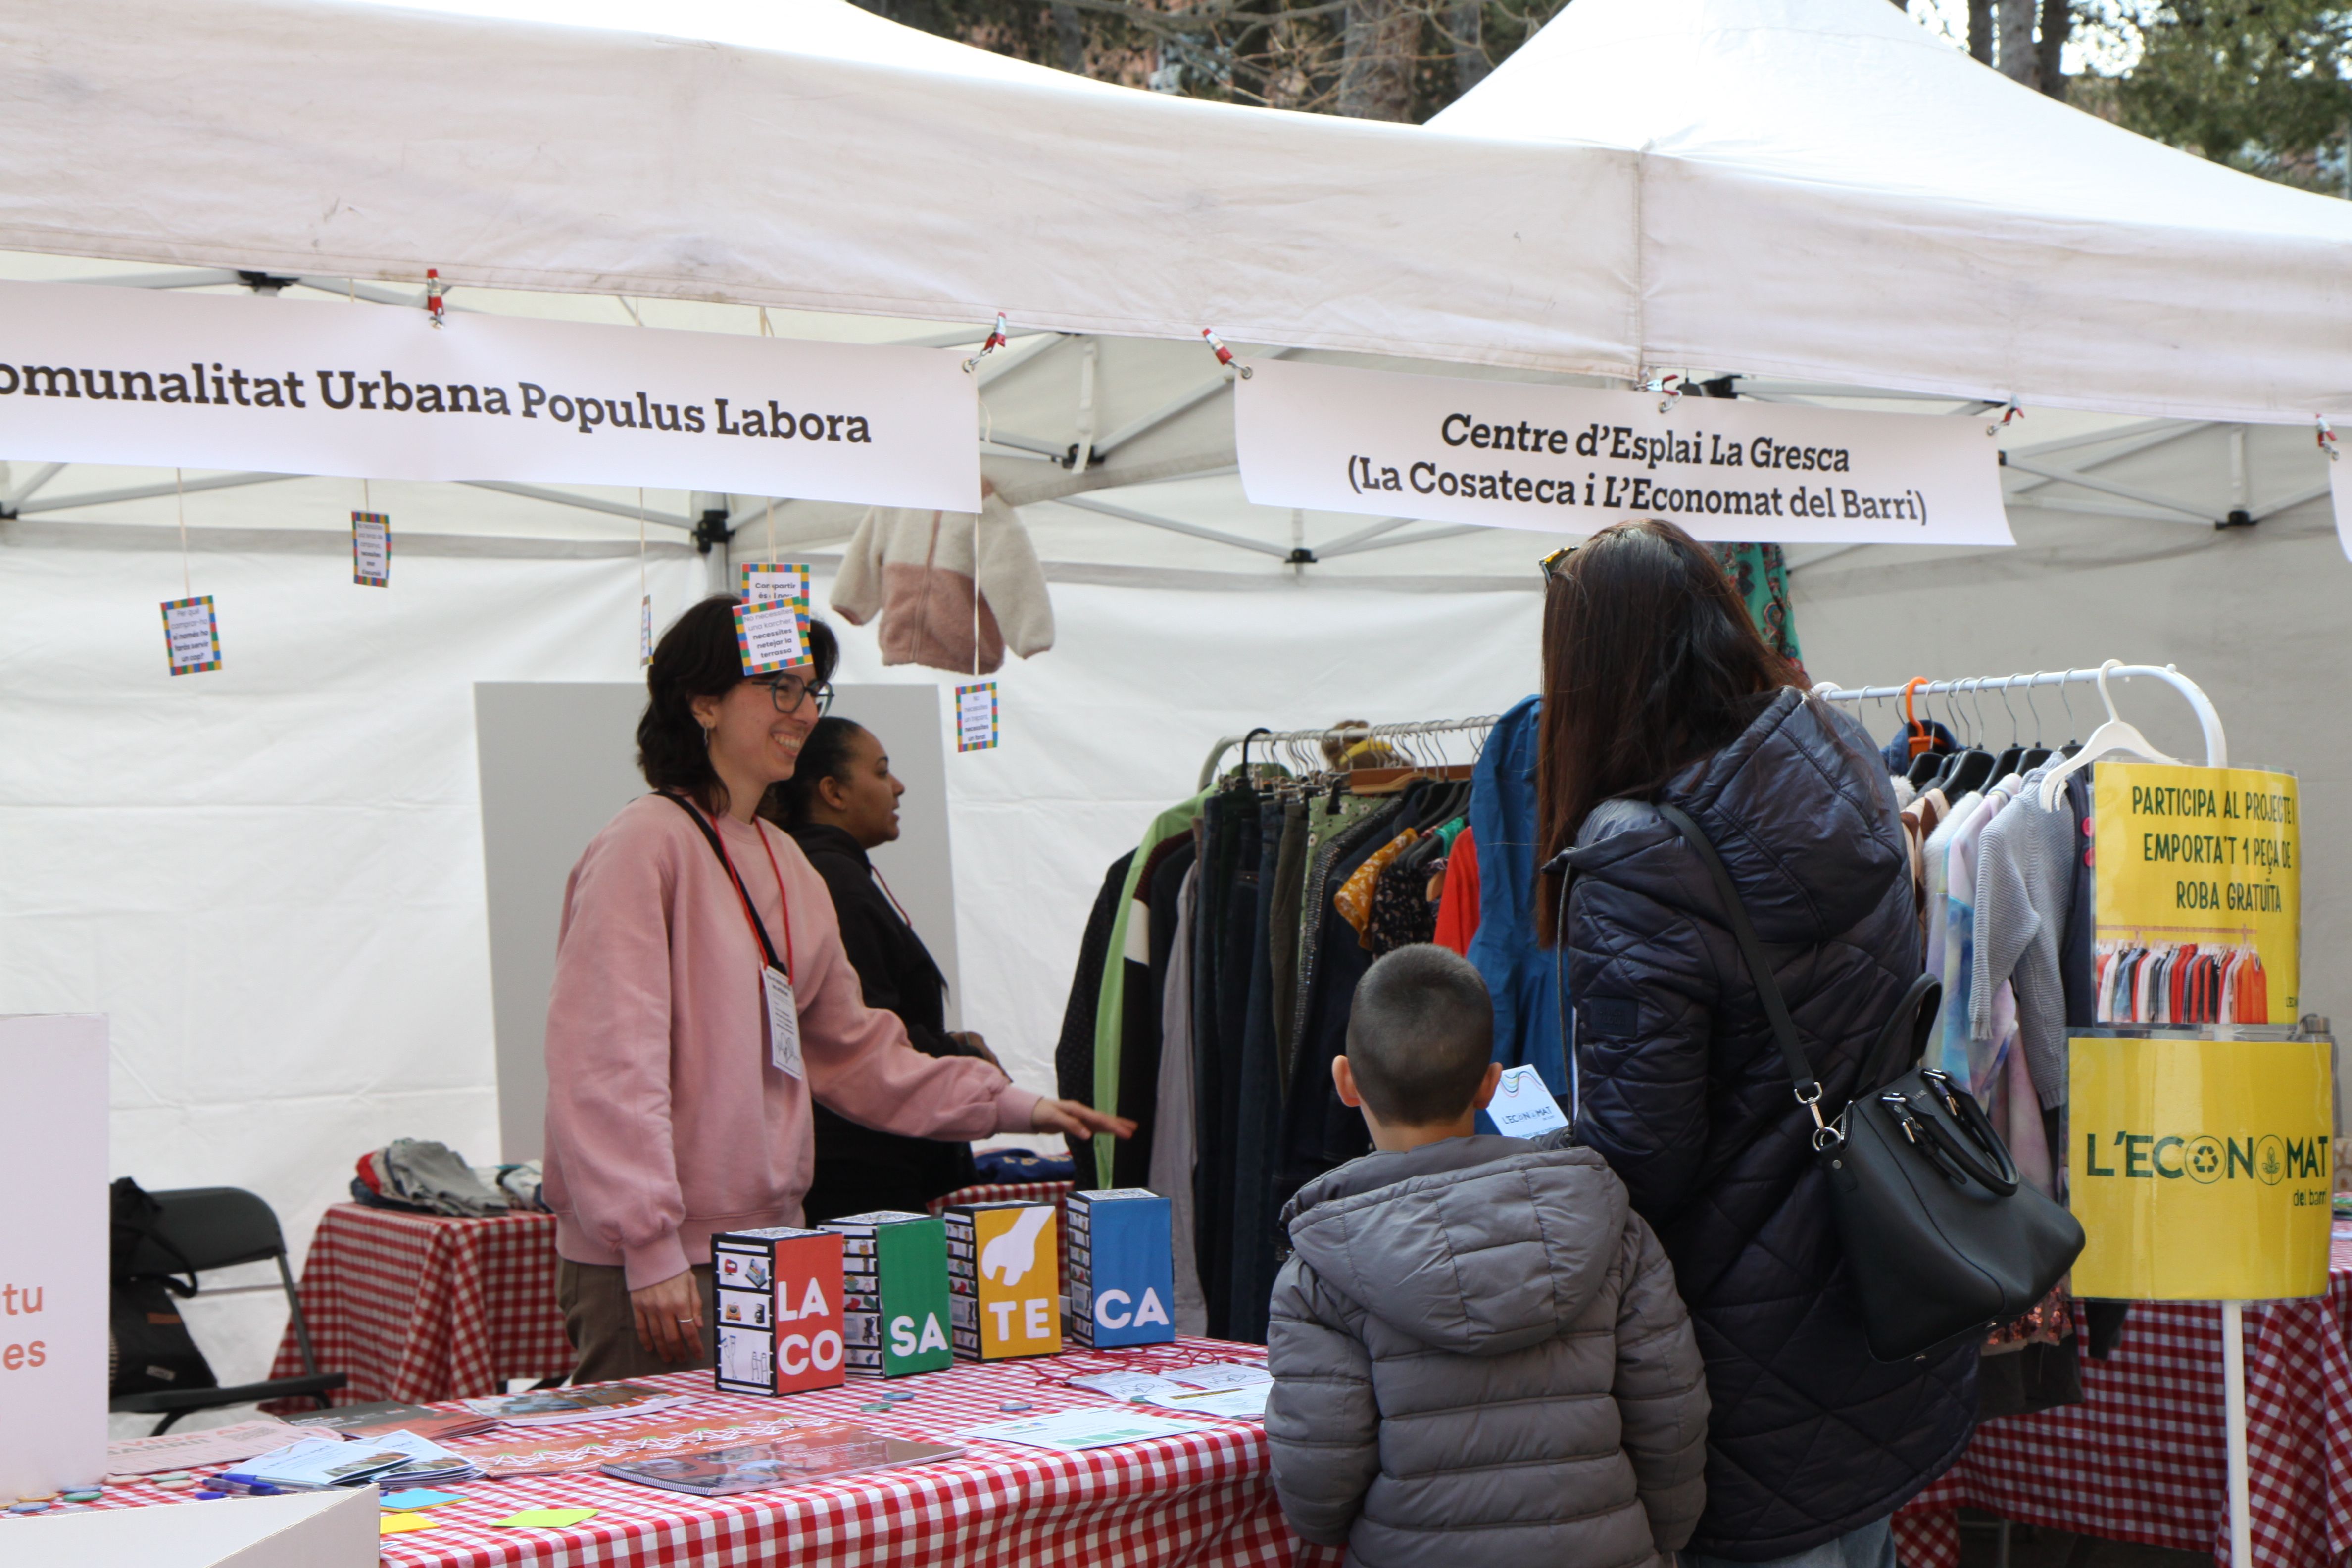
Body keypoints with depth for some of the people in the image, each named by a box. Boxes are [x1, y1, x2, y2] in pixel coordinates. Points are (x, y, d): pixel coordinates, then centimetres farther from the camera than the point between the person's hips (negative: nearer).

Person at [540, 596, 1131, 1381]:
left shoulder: (787, 865, 16)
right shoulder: (644, 846, -10)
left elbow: (852, 1050, 21)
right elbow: (610, 1064, -17)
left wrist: (1014, 1107, 15)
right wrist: (649, 1245, -22)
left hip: (770, 1246, 8)